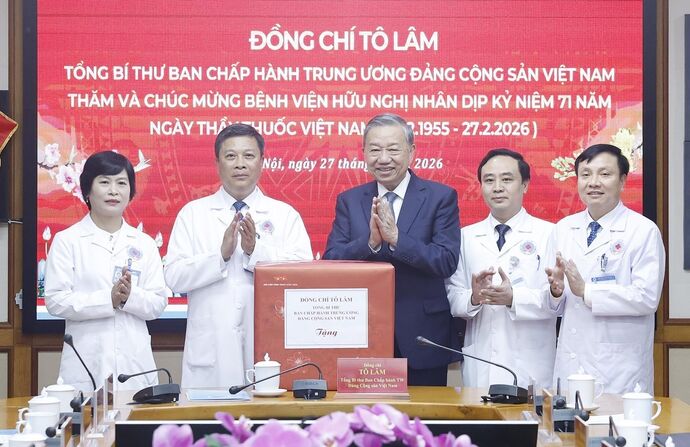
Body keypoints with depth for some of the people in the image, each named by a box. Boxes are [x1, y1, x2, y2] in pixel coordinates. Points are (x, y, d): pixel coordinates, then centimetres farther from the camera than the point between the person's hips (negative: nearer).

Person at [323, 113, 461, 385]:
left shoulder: (440, 197, -1)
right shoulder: (349, 201, 7)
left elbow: (447, 263, -11)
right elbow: (330, 263, -2)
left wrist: (396, 237, -21)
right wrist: (370, 241, -19)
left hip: (422, 341, -2)